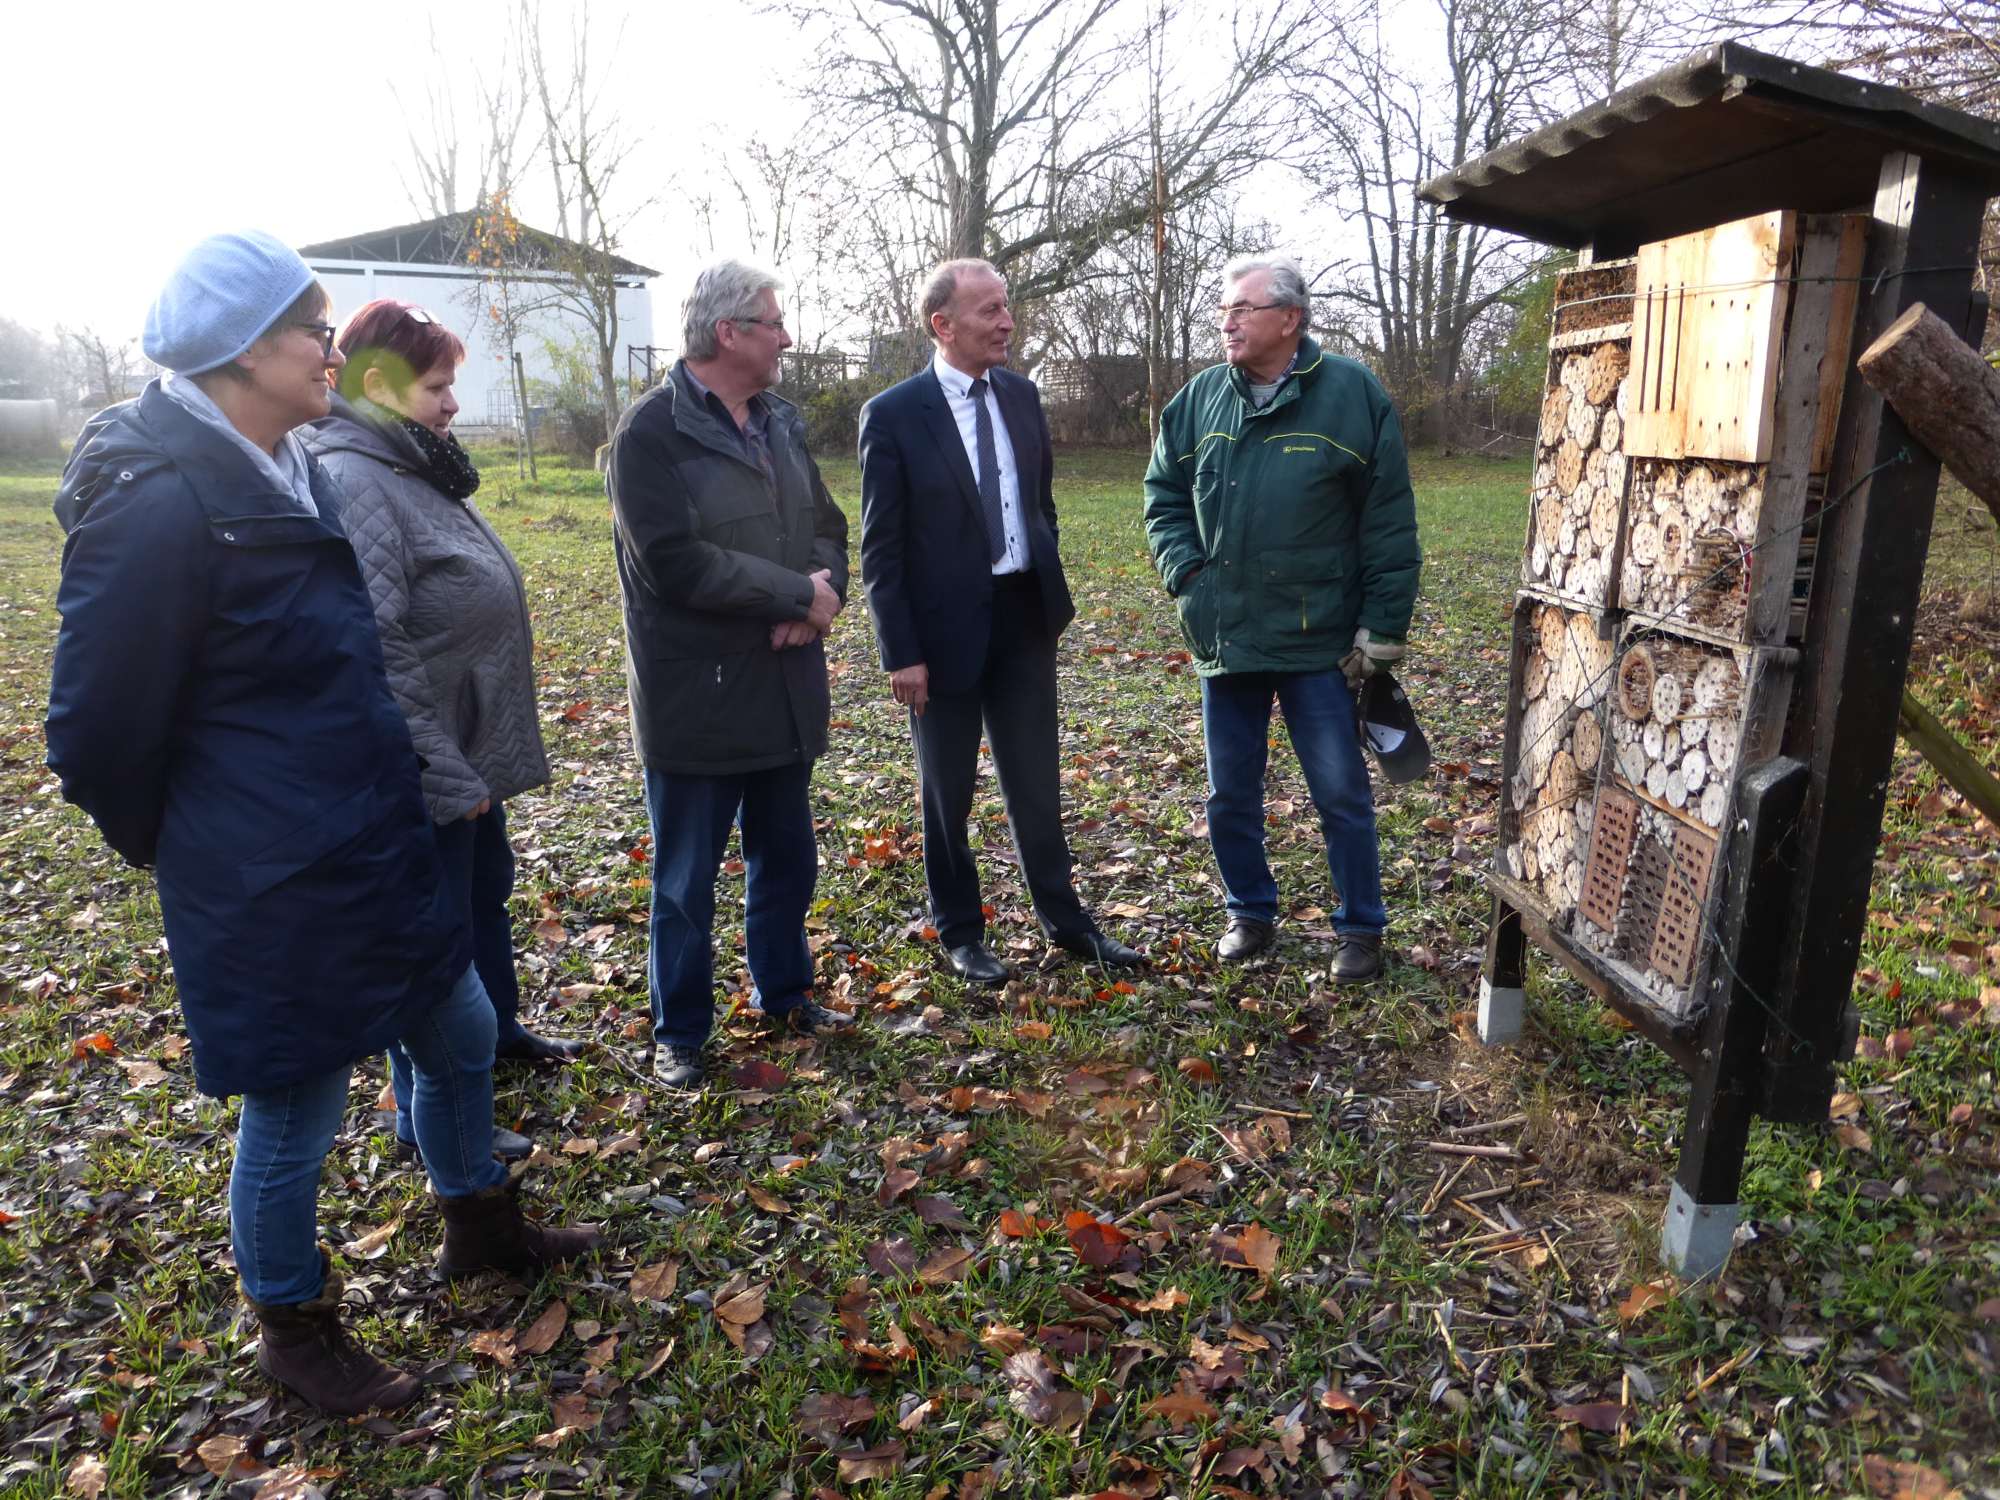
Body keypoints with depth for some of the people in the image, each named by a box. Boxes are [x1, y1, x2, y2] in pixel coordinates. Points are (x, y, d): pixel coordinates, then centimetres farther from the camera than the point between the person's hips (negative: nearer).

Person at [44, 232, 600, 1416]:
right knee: (294, 1117, 11)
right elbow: (101, 722, -17)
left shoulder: (292, 470, 6)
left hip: (377, 847, 9)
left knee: (461, 1034, 20)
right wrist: (166, 842, 0)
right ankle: (295, 1331, 37)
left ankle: (483, 1228, 45)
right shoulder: (159, 500, -22)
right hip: (271, 889, -8)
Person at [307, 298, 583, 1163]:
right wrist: (444, 773, -25)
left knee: (487, 890, 25)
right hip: (427, 770, -10)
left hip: (472, 752, 10)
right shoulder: (351, 481, -21)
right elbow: (378, 652, -27)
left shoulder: (412, 468, 10)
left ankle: (498, 1029, 46)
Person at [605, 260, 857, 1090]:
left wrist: (823, 592, -11)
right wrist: (800, 594, -17)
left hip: (786, 687, 7)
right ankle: (679, 1033, 26)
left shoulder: (780, 420, 10)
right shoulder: (651, 430, -13)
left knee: (787, 861, 19)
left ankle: (785, 992, 39)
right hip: (697, 700, -6)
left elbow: (826, 524, 12)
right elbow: (675, 560, -22)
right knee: (686, 881, 8)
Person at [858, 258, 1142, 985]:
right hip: (946, 628, -4)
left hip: (1024, 617, 5)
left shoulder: (1021, 395, 5)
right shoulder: (893, 414, -11)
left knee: (1036, 782, 14)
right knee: (947, 794, 10)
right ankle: (960, 933, 27)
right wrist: (901, 653, -13)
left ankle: (1063, 920, 28)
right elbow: (881, 547, -10)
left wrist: (1053, 595, 10)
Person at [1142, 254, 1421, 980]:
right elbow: (1163, 495, 14)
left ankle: (1360, 927, 24)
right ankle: (1251, 913, 33)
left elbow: (1390, 524, -6)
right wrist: (1185, 574, -2)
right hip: (1223, 640, 4)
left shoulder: (1352, 394, -7)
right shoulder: (1200, 397, 3)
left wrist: (1382, 630, -8)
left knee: (1342, 794, 6)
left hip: (1319, 642, -3)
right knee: (1229, 796, 13)